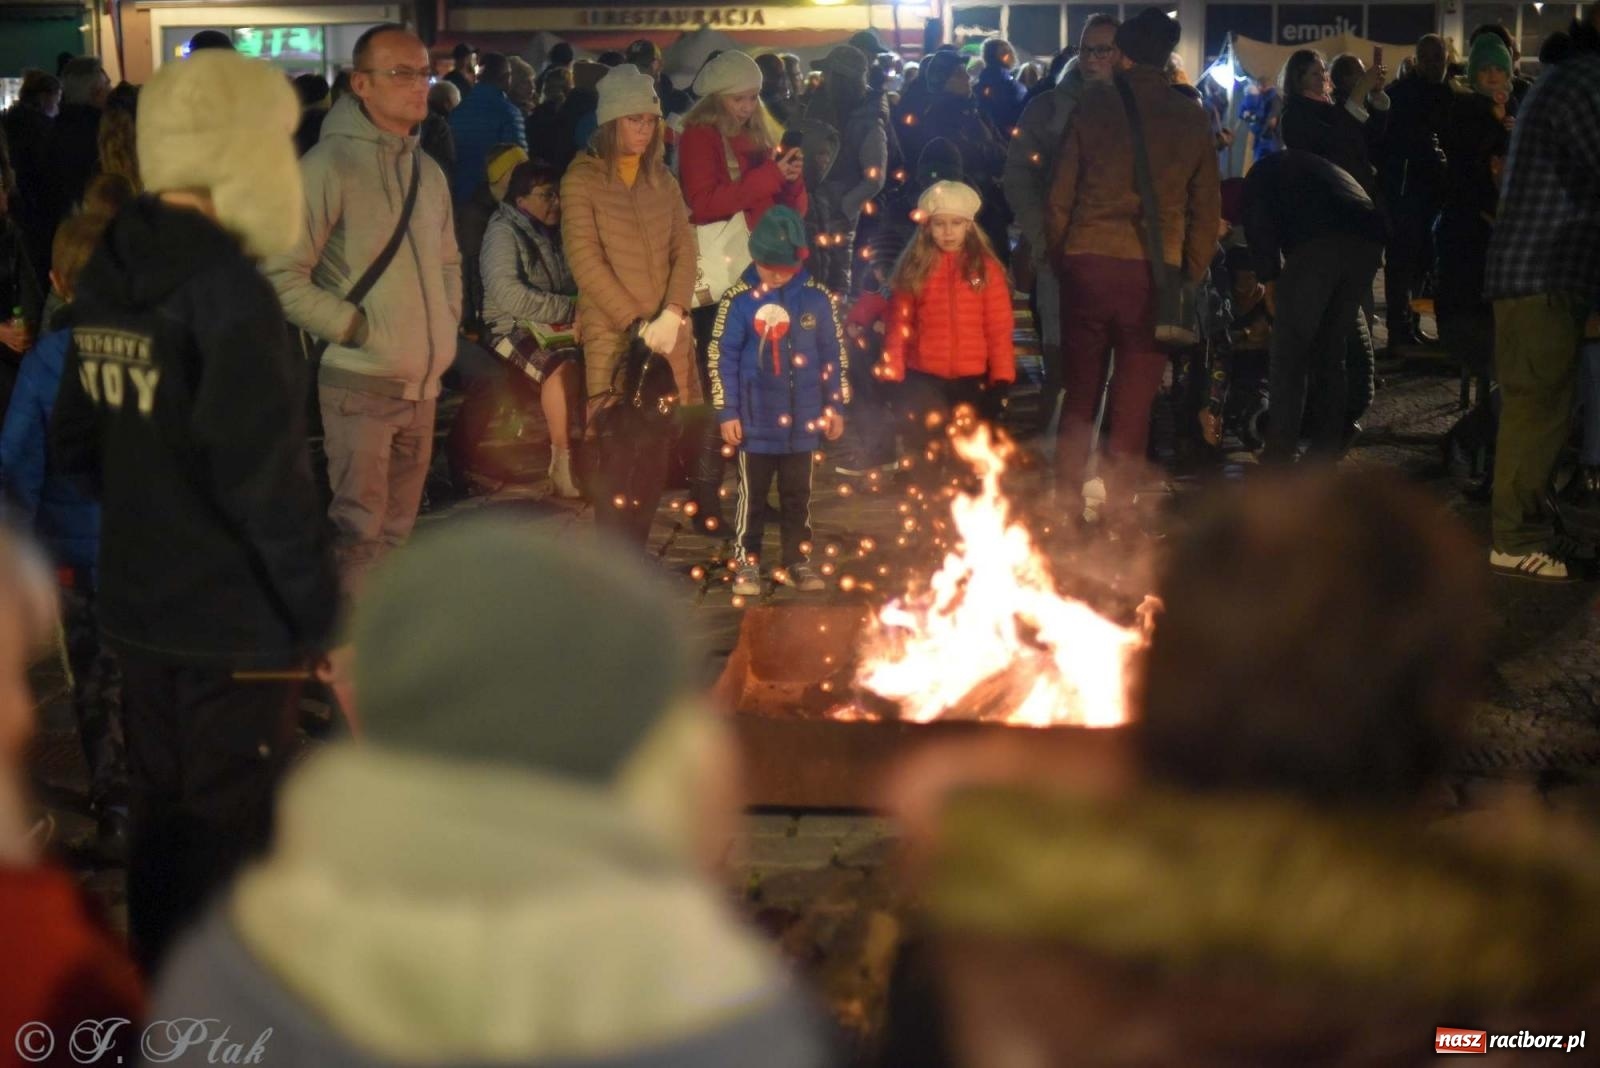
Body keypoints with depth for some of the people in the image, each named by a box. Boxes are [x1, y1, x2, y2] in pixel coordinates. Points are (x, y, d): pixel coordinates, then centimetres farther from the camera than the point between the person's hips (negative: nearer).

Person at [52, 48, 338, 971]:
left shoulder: (108, 277, 5)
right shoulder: (226, 288, -21)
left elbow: (79, 442, 13)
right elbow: (266, 481, -24)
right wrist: (323, 616, -16)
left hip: (139, 603, 8)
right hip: (236, 617, -8)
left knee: (162, 812, 20)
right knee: (232, 828, 3)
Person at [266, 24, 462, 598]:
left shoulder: (428, 172, 12)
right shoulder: (329, 165, -13)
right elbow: (283, 275, -15)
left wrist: (446, 323, 12)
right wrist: (354, 327, -16)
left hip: (422, 383, 8)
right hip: (360, 383, -7)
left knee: (395, 527, 16)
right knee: (359, 528, -5)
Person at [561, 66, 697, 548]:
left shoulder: (662, 179, 13)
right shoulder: (581, 180, -3)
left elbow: (685, 249, 6)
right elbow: (586, 261, -9)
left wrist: (672, 313, -10)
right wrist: (636, 323, -14)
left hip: (666, 337, 5)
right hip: (611, 338, -5)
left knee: (656, 454, 3)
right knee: (617, 455, -7)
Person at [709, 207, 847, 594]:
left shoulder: (817, 299, -2)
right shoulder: (739, 301, -10)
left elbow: (835, 355, 6)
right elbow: (721, 358, -6)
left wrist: (835, 406, 8)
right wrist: (726, 412, -6)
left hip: (803, 421, 2)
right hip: (755, 421, -2)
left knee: (798, 494, 13)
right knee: (752, 494, 7)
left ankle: (798, 560, 24)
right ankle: (746, 564, 15)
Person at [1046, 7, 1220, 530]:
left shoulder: (1093, 105, 3)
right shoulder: (1191, 119, 5)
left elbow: (1060, 192, 3)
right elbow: (1206, 207, 7)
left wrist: (1058, 258, 12)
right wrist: (1193, 272, 15)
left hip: (1087, 262, 0)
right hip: (1154, 270, 0)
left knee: (1079, 393, 11)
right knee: (1133, 403, 5)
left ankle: (1068, 506, 15)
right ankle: (1116, 511, 7)